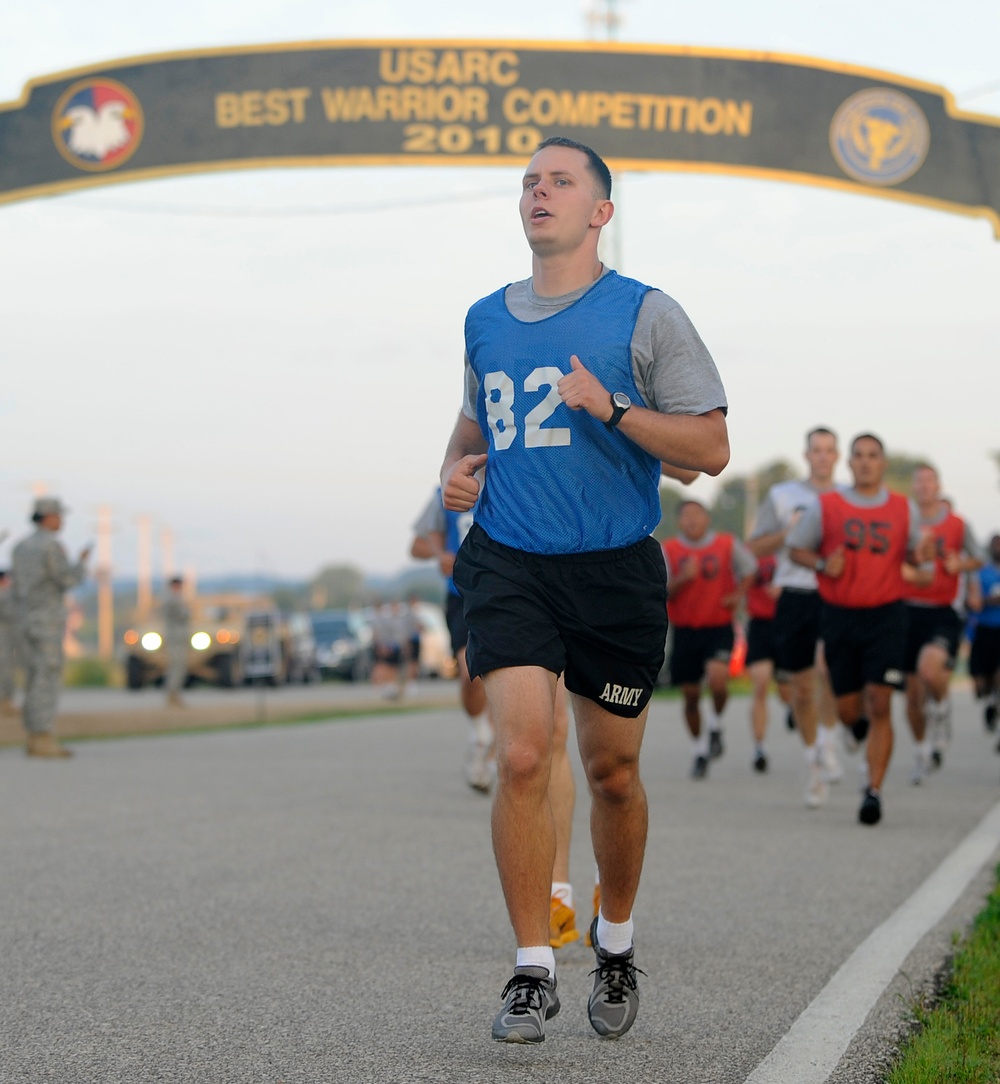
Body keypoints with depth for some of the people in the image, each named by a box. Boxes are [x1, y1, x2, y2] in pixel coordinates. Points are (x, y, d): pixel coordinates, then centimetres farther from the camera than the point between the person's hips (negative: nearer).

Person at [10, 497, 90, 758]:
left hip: (27, 619, 8)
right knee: (48, 679, -8)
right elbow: (67, 581, -16)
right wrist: (82, 564, 3)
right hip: (48, 621, -8)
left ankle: (36, 739, 8)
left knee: (35, 679, 9)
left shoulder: (20, 547, 13)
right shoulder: (52, 545, -13)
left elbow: (17, 589, 15)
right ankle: (44, 741, -11)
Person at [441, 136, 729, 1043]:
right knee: (522, 757, -14)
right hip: (509, 566, 2)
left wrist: (613, 406, -18)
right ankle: (534, 972, -4)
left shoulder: (646, 315, -2)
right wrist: (456, 468, 6)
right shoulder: (486, 320, 11)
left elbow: (711, 447, -5)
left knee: (612, 770, 8)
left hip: (616, 571, -2)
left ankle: (616, 944, 32)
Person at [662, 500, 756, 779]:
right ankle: (700, 751, 26)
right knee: (690, 695, 6)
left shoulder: (728, 544, 0)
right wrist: (683, 578, -21)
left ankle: (715, 725, 4)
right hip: (685, 630, 1)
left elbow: (750, 568, 17)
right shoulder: (668, 550, -1)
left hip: (719, 627, -1)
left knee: (717, 677, -25)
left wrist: (739, 593, 1)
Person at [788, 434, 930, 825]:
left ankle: (874, 790, -5)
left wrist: (921, 553, -7)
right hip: (839, 615, 1)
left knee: (880, 705, -10)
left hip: (886, 616, 0)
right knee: (848, 712, 5)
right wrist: (822, 564, -11)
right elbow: (795, 548, 8)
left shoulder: (905, 509, 6)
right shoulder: (825, 506, 2)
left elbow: (911, 552, 17)